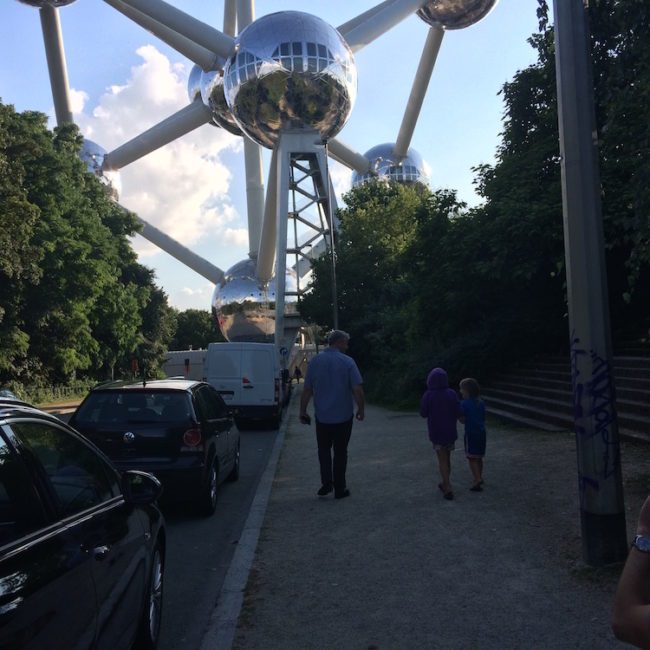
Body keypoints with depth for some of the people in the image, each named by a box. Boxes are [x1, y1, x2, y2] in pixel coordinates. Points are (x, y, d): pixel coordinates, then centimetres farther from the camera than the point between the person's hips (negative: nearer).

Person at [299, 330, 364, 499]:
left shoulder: (315, 361, -1)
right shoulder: (347, 362, -9)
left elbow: (307, 390, 0)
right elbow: (357, 389, -13)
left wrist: (303, 412, 9)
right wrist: (361, 409, 1)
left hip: (322, 416, 2)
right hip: (344, 416, -2)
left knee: (324, 449, 19)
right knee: (340, 452, 11)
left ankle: (326, 483, 10)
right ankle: (339, 488, 16)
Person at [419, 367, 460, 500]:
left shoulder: (428, 395, -14)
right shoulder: (452, 394, -8)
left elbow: (423, 413, -7)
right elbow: (458, 412, -8)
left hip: (436, 433, -3)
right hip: (450, 431, 3)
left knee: (442, 461, 3)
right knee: (447, 458, 19)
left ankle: (448, 489, -5)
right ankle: (445, 484, 32)